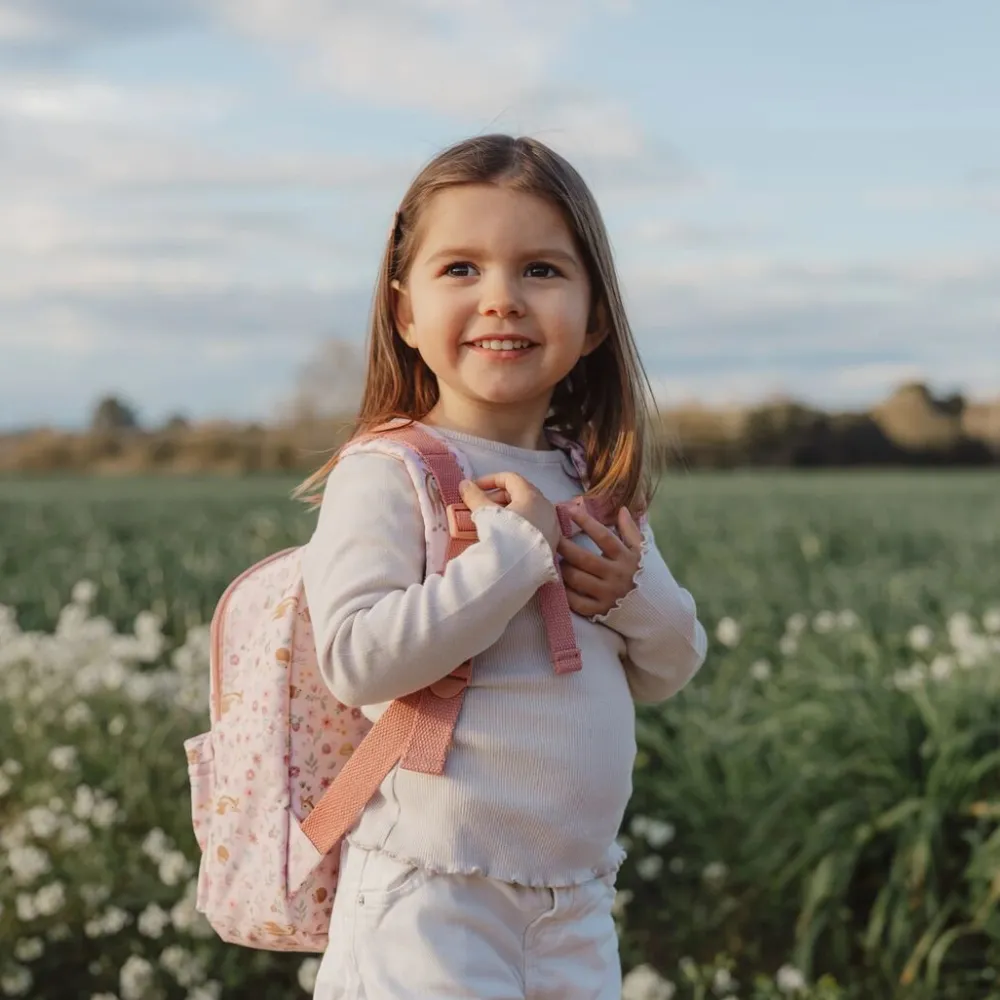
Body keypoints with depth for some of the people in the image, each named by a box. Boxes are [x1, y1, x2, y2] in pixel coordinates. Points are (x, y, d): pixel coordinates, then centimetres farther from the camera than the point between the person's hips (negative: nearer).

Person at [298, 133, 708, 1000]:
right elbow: (357, 658, -23)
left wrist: (637, 595, -4)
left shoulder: (597, 486, 9)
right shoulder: (385, 476, -10)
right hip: (428, 901, -6)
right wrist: (517, 547, -20)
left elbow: (669, 675, 18)